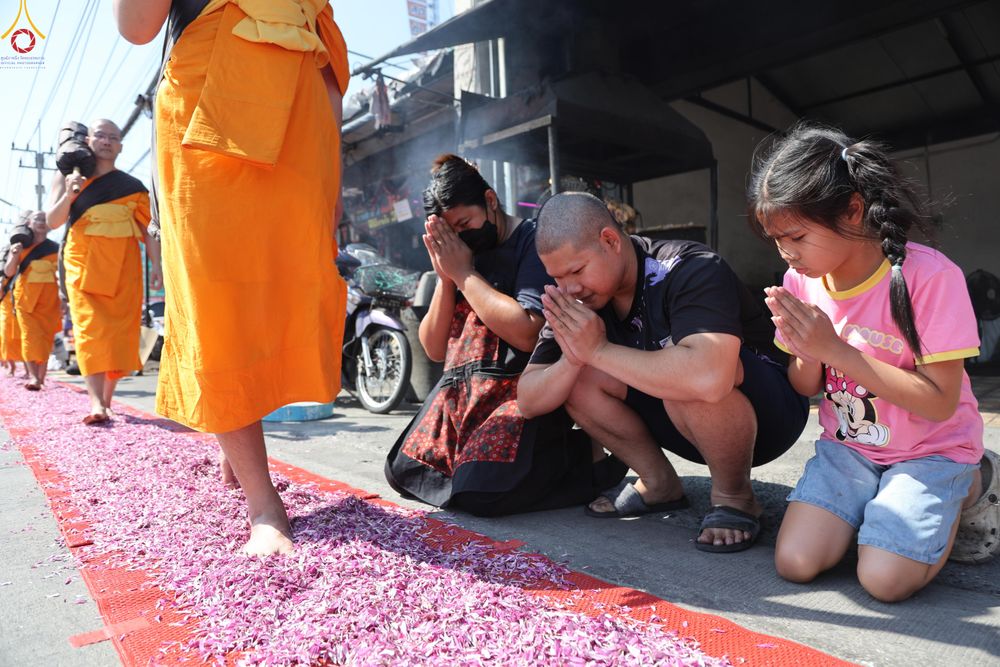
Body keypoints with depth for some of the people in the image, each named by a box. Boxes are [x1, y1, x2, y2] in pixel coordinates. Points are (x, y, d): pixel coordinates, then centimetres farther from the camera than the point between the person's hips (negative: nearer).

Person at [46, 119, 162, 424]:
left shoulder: (132, 185, 13)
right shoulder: (68, 177, 12)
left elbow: (147, 228, 9)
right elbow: (53, 221, 4)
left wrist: (156, 264, -4)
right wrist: (68, 196, -15)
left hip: (123, 264, 1)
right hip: (83, 262, -1)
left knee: (119, 329, -2)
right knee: (90, 329, -14)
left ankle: (106, 399, 9)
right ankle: (96, 403, -23)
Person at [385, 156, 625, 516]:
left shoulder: (534, 240, -7)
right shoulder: (459, 256, 13)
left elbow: (526, 333, -23)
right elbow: (434, 348, 10)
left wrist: (464, 273, -12)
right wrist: (445, 278, -4)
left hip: (520, 390, -8)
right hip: (460, 391, 8)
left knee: (479, 492, -24)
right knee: (402, 470, 9)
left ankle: (588, 455, -2)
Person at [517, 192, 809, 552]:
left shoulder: (690, 271, -27)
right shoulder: (576, 297, -7)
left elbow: (708, 378, -48)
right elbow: (529, 401, -7)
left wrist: (599, 350, -35)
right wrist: (573, 358, -29)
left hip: (770, 412, -6)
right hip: (693, 424, 6)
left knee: (682, 373, -37)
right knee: (573, 374, -11)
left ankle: (735, 495, -10)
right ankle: (659, 484, 4)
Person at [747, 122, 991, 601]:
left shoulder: (930, 277, -22)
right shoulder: (801, 280, -6)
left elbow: (940, 403, -22)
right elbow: (807, 389, 2)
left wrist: (836, 350, -29)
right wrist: (806, 353, -22)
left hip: (930, 450, -3)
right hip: (848, 447, 4)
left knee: (884, 579, -18)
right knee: (795, 562, -13)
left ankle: (962, 489, 9)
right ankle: (872, 500, 15)